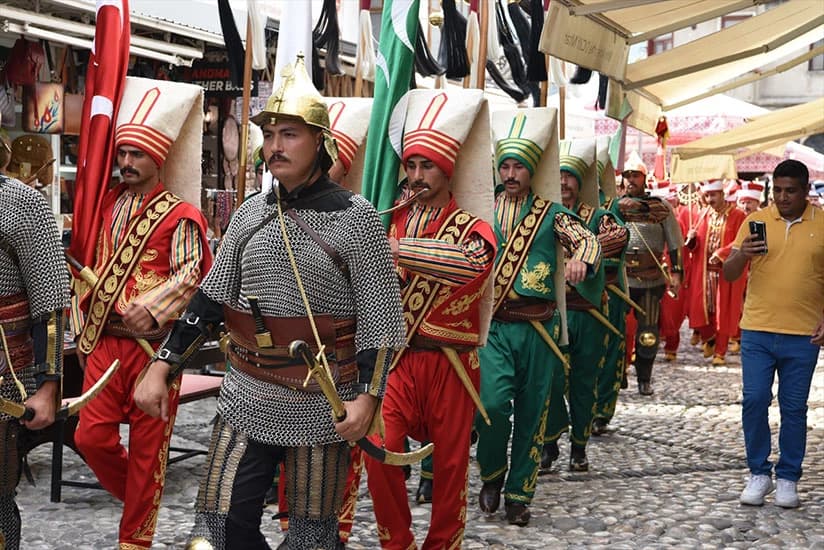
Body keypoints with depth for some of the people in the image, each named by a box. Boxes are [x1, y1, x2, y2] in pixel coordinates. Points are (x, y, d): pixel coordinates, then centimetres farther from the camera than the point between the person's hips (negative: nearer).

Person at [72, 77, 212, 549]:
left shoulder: (180, 216, -6)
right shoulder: (108, 206, 12)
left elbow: (191, 276, -14)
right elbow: (93, 270, 18)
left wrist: (151, 312, -25)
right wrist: (86, 329, 14)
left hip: (153, 344, -5)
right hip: (105, 341, 6)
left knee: (147, 446, 3)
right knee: (92, 436, 4)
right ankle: (140, 500, 30)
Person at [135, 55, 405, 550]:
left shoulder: (356, 217, -7)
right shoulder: (250, 214, 7)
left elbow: (381, 316, -8)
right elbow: (210, 299, 10)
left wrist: (367, 395, -17)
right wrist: (162, 367, 4)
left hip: (321, 405, -4)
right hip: (247, 398, 4)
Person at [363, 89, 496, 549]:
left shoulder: (472, 227, -2)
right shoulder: (393, 222, 10)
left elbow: (475, 260, -28)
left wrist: (399, 250, -35)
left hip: (450, 363, -2)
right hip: (397, 357, 2)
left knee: (451, 463, 7)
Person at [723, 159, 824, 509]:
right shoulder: (755, 222, 2)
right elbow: (729, 275, 2)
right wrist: (742, 255, -19)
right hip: (757, 332, 1)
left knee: (794, 408, 5)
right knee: (754, 401, -1)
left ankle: (788, 478, 17)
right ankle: (758, 473, 14)